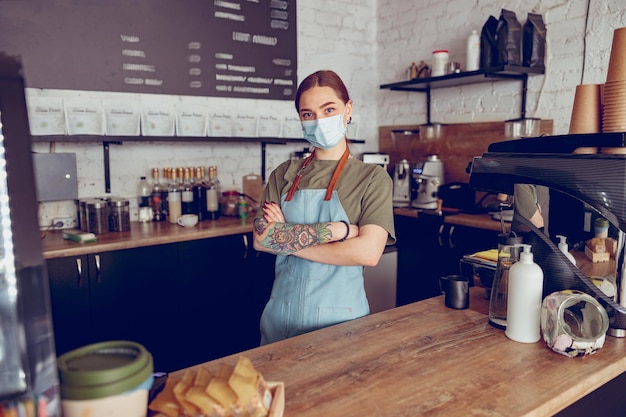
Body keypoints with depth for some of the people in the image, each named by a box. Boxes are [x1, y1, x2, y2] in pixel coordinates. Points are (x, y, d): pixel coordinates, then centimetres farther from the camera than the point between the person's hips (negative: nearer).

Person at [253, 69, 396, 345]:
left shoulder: (373, 178, -6)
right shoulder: (285, 175, 3)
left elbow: (368, 253, -19)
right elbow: (261, 239, -9)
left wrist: (287, 240, -13)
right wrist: (337, 229, -17)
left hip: (339, 316, -3)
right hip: (282, 313, 3)